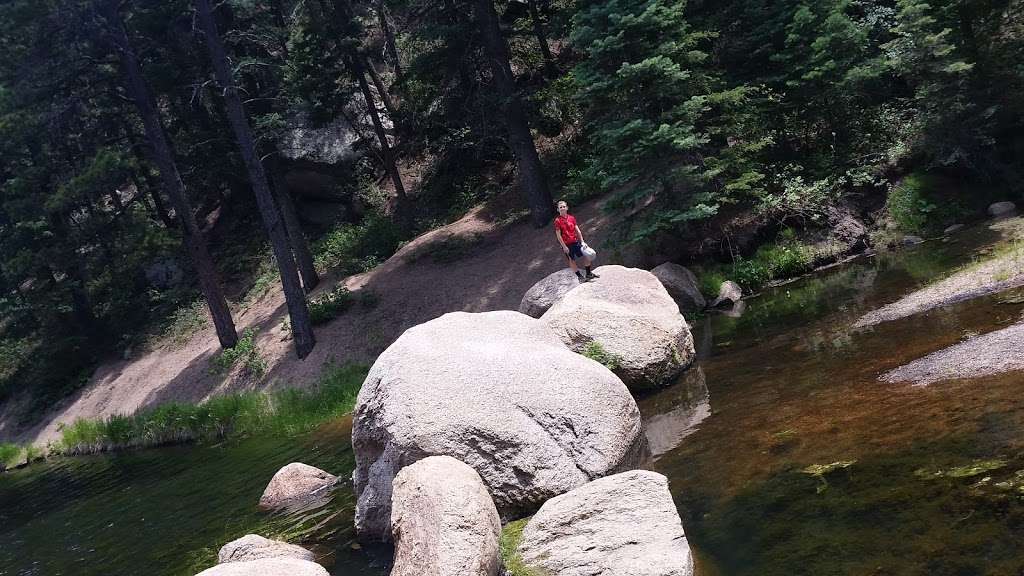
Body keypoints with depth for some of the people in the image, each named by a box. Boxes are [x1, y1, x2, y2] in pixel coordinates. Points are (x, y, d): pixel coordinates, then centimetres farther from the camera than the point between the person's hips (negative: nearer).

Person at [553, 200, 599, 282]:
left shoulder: (571, 218, 6)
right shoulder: (557, 221, -9)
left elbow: (578, 231, 10)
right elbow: (558, 235, -11)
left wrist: (582, 241, 6)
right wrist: (564, 246, -14)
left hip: (575, 241, 5)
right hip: (567, 244, -5)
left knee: (586, 256, 6)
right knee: (572, 260, 3)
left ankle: (589, 274, 22)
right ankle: (580, 277, 14)